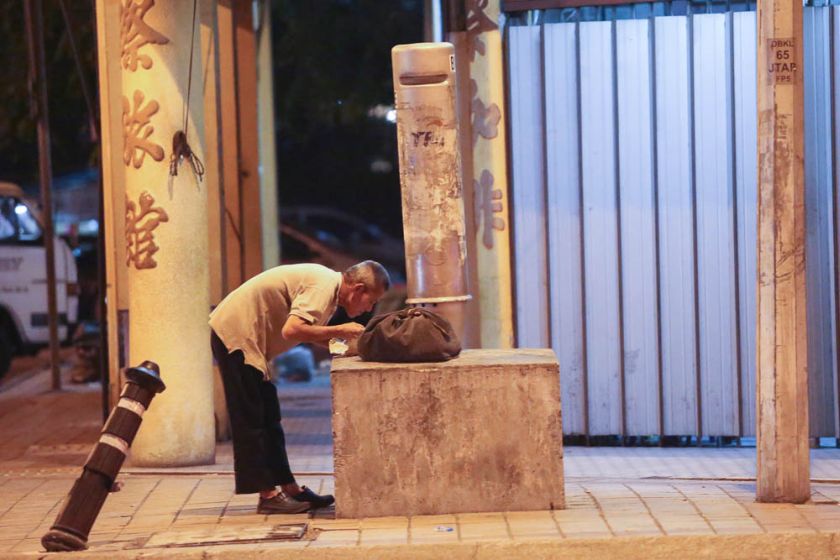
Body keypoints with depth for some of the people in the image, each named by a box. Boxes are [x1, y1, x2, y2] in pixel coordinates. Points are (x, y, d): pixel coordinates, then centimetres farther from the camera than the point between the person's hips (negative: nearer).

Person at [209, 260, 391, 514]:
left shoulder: (328, 283, 10)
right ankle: (268, 496, -1)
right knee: (250, 420, -5)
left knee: (268, 418, 12)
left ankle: (290, 489, 17)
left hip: (242, 336, 10)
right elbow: (292, 330, -31)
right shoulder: (324, 285, -20)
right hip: (235, 333, -10)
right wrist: (338, 331, -21)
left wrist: (344, 339, -4)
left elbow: (310, 332, 10)